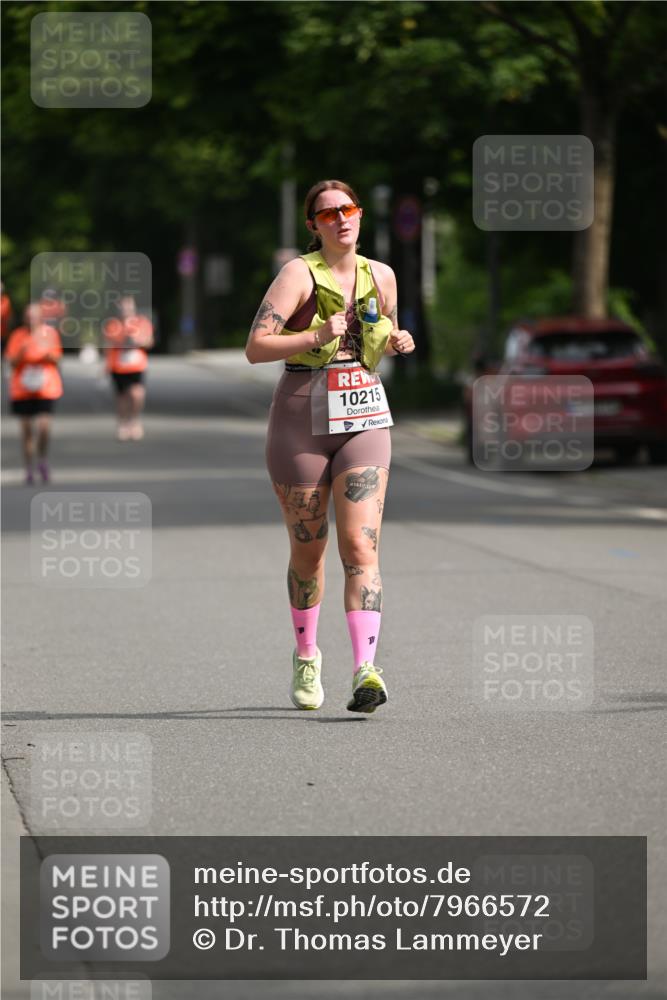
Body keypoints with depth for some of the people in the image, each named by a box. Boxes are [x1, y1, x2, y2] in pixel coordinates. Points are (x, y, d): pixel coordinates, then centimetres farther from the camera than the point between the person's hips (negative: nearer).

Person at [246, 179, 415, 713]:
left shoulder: (381, 276, 8)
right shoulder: (299, 274, -6)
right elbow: (256, 347, -13)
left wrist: (399, 343, 2)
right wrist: (317, 336, -25)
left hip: (363, 419, 2)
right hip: (303, 419, -2)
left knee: (361, 545, -13)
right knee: (308, 550, 9)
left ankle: (366, 673, -22)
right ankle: (306, 657, 33)